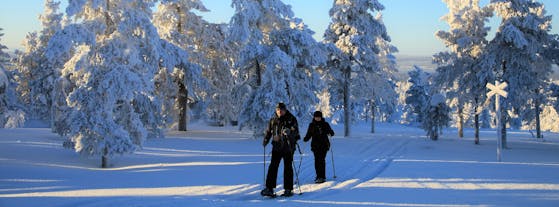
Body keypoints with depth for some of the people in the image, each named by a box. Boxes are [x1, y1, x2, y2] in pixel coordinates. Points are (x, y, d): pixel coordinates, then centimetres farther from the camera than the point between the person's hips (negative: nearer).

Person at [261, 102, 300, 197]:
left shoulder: (291, 119, -2)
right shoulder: (273, 120, 10)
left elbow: (295, 131, -14)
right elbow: (268, 131, 17)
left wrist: (289, 132, -34)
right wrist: (265, 141, 2)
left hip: (288, 147, -3)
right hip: (276, 147, 3)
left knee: (288, 168, 2)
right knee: (273, 167, -3)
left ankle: (288, 189, 9)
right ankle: (269, 188, -3)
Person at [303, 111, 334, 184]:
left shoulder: (325, 124, 5)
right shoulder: (311, 125, 10)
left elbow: (331, 132, 5)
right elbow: (308, 134, 12)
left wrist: (330, 133, -18)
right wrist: (305, 139, -8)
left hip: (324, 145, -3)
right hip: (315, 145, 3)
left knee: (321, 160, -12)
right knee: (317, 160, 2)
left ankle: (322, 177, -13)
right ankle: (318, 176, 15)